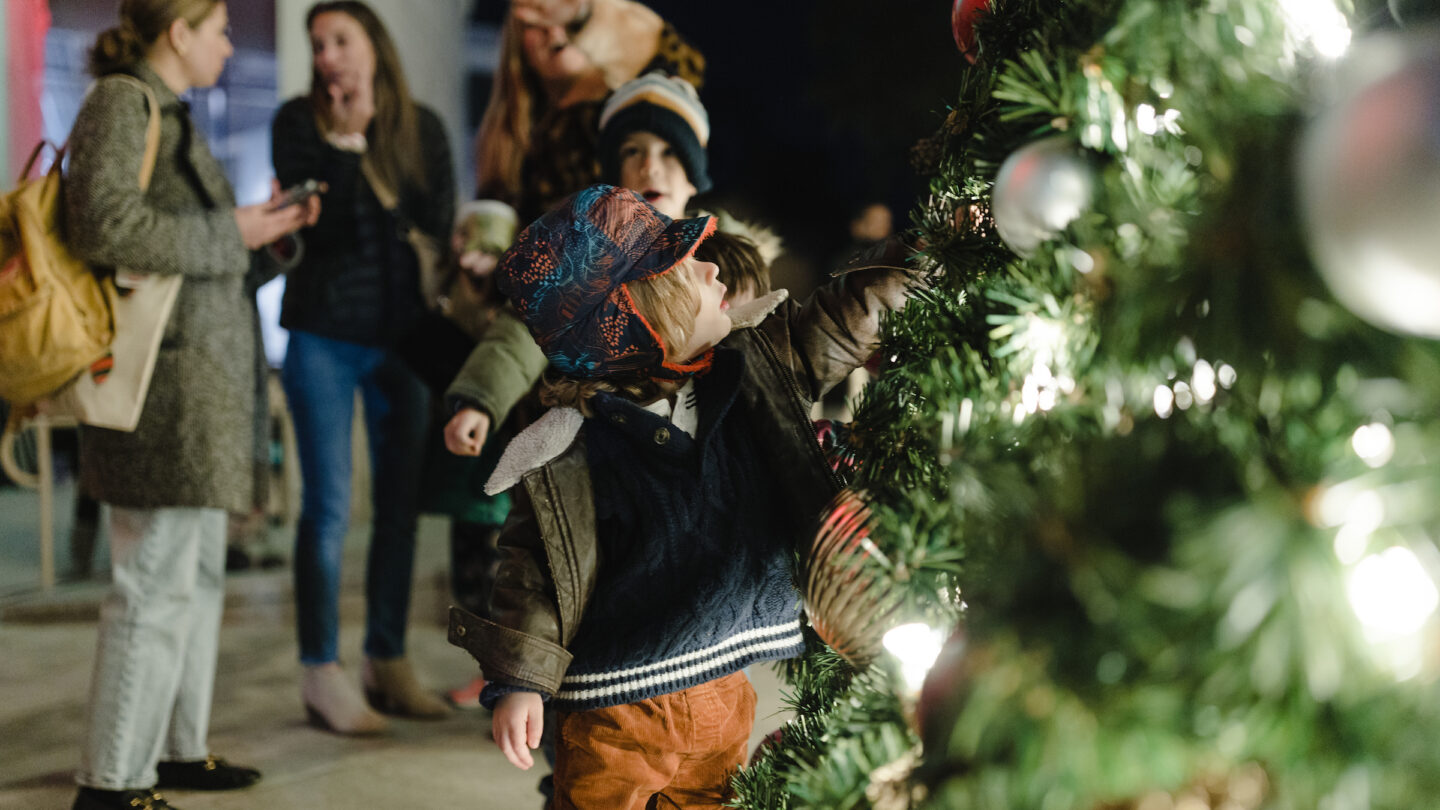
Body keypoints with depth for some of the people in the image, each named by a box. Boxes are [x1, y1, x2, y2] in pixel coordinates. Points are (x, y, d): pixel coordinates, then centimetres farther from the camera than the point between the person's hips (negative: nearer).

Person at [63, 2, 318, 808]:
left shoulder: (169, 113, 20)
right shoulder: (121, 104, -10)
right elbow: (105, 225, -24)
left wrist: (265, 229, 11)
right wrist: (231, 232, -16)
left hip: (203, 381, 10)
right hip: (162, 383, -10)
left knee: (199, 570, 16)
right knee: (156, 578, -7)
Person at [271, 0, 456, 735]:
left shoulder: (420, 126, 7)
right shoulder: (299, 121, 0)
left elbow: (439, 222, -4)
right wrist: (344, 141, -17)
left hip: (401, 333, 3)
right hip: (324, 335, -3)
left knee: (400, 503, 7)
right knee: (329, 506, -4)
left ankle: (387, 662, 19)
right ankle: (322, 675, 3)